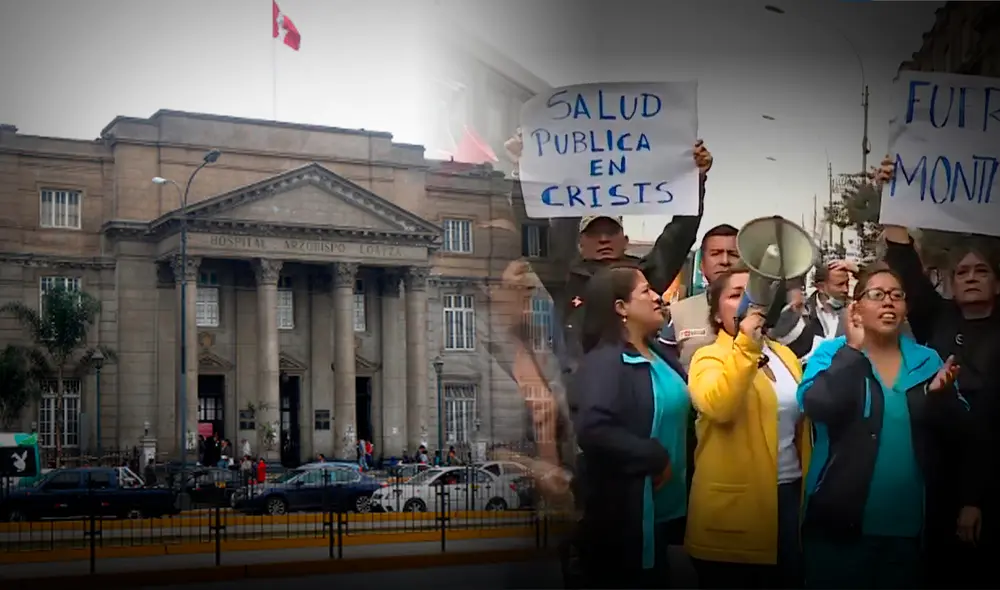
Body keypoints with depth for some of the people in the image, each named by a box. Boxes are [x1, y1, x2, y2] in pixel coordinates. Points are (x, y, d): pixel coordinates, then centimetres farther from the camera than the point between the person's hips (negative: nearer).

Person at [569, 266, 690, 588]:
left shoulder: (658, 355, 11)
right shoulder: (604, 361, -16)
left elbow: (679, 410, 25)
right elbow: (593, 430, -31)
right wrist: (655, 458, -23)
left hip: (662, 509, 9)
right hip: (623, 516, -9)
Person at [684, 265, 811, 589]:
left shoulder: (785, 354, 12)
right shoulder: (709, 357, -6)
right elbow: (719, 407, -27)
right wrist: (745, 345, -28)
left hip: (789, 492, 6)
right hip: (734, 502, -6)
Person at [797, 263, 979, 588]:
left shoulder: (927, 360, 8)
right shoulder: (832, 354, -3)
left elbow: (956, 430, 5)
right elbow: (817, 406, -21)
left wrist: (941, 394, -15)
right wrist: (854, 348, -17)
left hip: (908, 522, 3)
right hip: (840, 519, -3)